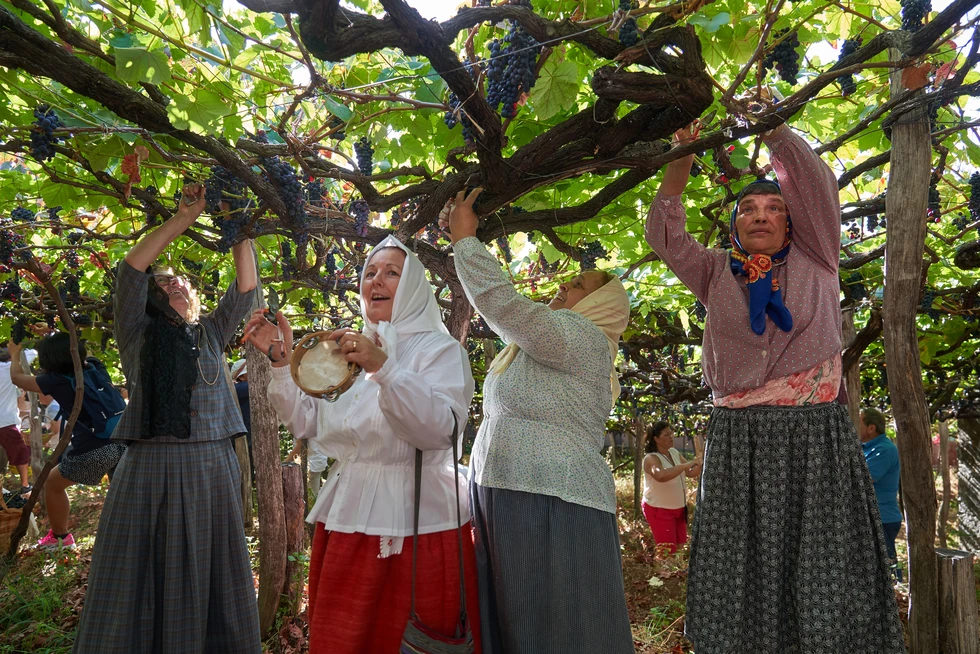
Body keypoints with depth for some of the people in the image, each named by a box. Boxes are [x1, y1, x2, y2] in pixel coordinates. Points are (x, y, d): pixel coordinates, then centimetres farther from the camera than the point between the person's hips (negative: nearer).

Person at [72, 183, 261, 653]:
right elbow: (130, 268, -7)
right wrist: (186, 216, -6)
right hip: (152, 469, -3)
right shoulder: (138, 333, 5)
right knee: (143, 581, 3)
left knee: (208, 577, 9)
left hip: (214, 469, 3)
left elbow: (245, 287, 7)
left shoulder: (211, 333, 16)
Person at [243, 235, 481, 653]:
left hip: (416, 523, -6)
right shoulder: (352, 352, 15)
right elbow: (309, 423, 12)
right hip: (349, 517, 6)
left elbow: (438, 429, -22)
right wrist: (282, 362, 2)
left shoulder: (439, 348, -5)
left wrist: (384, 370, -33)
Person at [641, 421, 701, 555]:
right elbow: (661, 475, -43)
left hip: (678, 508, 8)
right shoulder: (651, 458, -21)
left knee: (680, 545, 13)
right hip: (659, 510, -8)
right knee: (667, 550, -7)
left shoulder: (674, 453, 3)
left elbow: (691, 473, 9)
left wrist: (699, 463, -13)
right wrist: (686, 464, -41)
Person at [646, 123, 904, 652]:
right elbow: (665, 234, 8)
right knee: (738, 576, 3)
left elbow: (815, 182, 1)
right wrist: (682, 161, 1)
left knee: (824, 575, 0)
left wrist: (770, 125, 0)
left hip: (814, 438, -1)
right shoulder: (718, 275, 14)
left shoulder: (814, 261, 10)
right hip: (736, 443, 1)